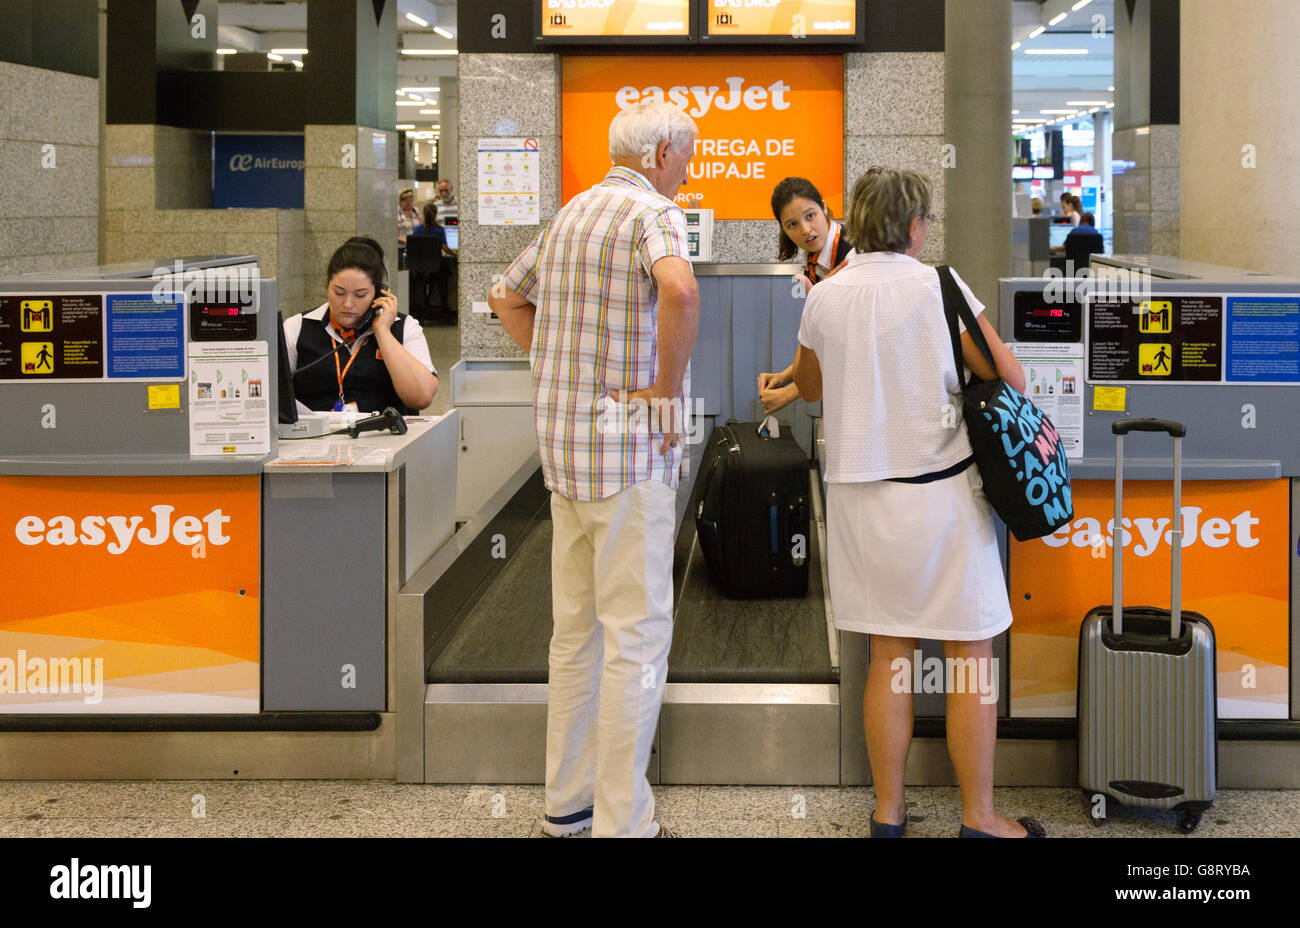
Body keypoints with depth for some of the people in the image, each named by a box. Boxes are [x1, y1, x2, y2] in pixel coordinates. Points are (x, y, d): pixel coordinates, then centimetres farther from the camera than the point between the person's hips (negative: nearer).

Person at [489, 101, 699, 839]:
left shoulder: (571, 215, 14)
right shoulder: (654, 213, -12)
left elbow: (508, 298, 27)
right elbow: (679, 289, -34)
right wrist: (666, 391, -21)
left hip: (565, 444, 9)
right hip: (631, 447, -9)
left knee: (579, 625, 15)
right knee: (638, 632, -3)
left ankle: (570, 798, 24)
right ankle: (622, 821, 1)